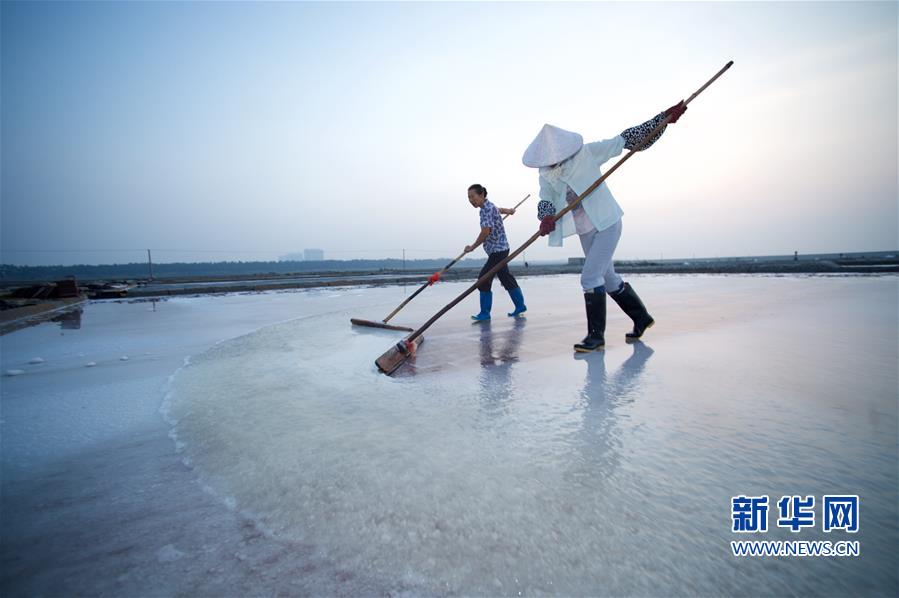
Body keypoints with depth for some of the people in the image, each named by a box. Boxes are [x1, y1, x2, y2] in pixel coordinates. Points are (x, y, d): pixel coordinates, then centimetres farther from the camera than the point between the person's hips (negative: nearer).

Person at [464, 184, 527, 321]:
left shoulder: (487, 208, -16)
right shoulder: (489, 206, 13)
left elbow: (486, 231, -25)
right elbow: (499, 209, 36)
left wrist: (473, 247, -16)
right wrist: (509, 210, 56)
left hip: (497, 250, -10)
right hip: (499, 250, 10)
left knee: (484, 279, -11)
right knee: (506, 279, 15)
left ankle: (485, 313, -6)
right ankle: (520, 306, 25)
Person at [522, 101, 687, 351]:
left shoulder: (587, 153, -12)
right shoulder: (545, 175, 0)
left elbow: (626, 139, -8)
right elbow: (545, 200, -11)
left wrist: (664, 117, -11)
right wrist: (546, 217, -33)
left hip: (607, 224, -6)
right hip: (585, 232, 6)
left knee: (590, 277, -16)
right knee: (608, 279, 16)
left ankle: (596, 335, -2)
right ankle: (642, 318, 37)